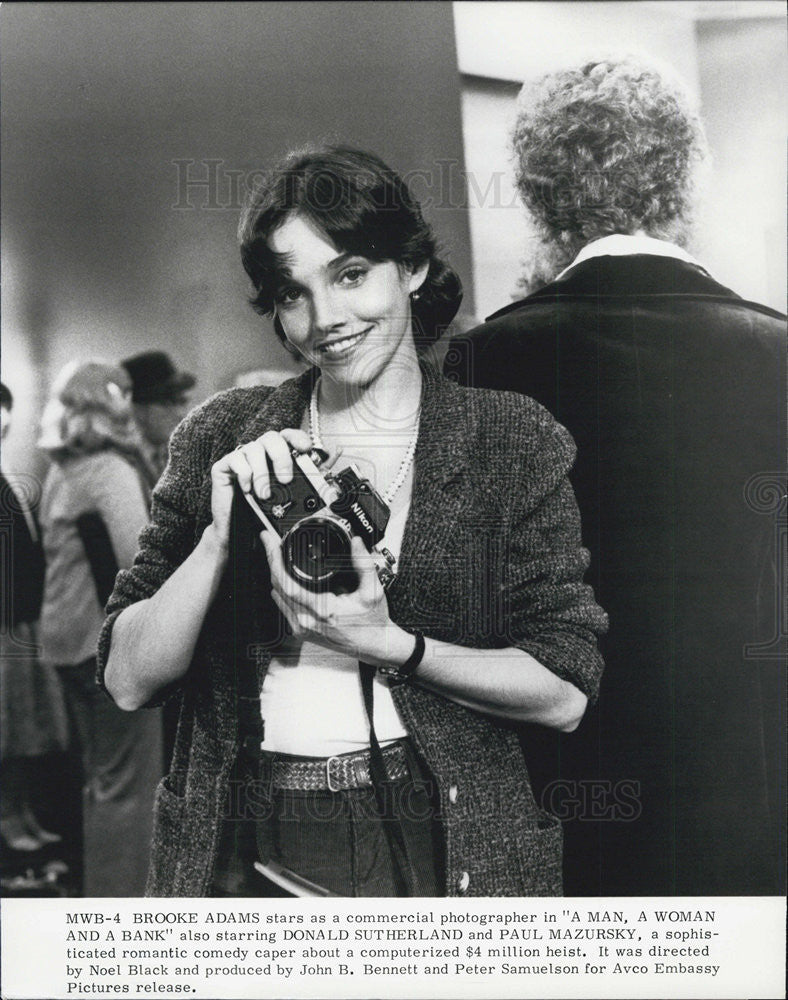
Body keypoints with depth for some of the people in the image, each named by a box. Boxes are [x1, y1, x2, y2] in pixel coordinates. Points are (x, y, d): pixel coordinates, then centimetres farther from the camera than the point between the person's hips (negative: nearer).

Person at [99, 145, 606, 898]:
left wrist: (391, 645, -17)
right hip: (244, 856, 1)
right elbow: (129, 681, 1)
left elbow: (564, 693, -6)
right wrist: (221, 537, -13)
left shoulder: (512, 441, 0)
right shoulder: (221, 440, 4)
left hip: (438, 853, -1)